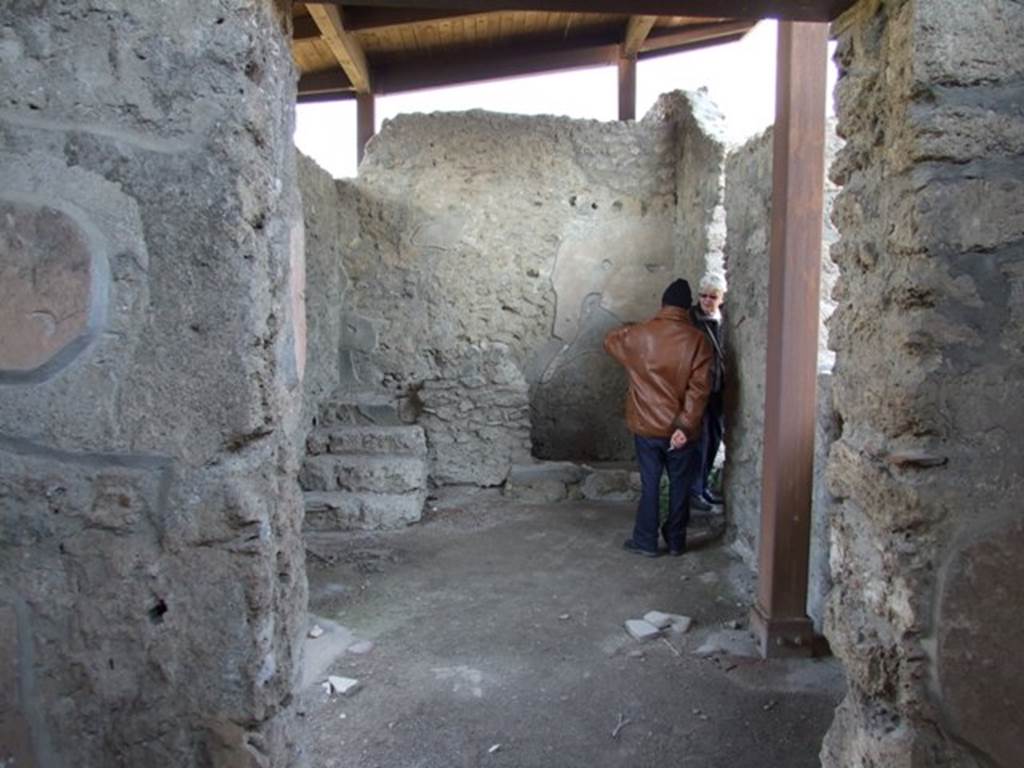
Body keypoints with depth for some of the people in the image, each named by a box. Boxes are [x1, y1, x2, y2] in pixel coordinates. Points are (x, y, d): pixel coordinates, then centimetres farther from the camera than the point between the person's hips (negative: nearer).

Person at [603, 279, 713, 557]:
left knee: (649, 484, 11)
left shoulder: (638, 334, -5)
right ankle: (676, 542, 23)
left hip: (646, 426, 1)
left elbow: (610, 341, 17)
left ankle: (646, 541, 17)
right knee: (680, 486, 13)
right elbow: (699, 388, -15)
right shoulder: (698, 340, -8)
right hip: (680, 429, -1)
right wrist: (685, 425, -15)